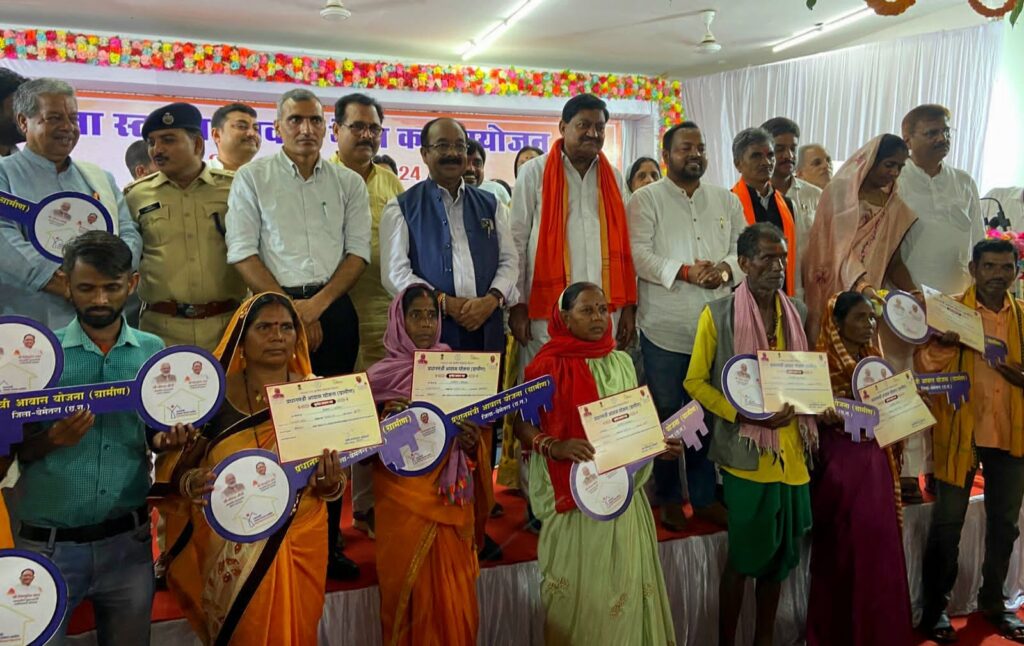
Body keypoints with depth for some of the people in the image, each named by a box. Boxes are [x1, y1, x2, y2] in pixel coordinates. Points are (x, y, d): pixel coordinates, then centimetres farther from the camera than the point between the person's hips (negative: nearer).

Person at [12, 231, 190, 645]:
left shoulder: (154, 352, 1)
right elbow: (13, 447, -2)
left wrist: (167, 440, -12)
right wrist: (51, 439, -22)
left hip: (128, 539, 2)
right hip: (47, 543, -2)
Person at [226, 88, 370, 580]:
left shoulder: (349, 183, 11)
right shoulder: (252, 178, 6)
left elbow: (359, 251, 5)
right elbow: (243, 252, -1)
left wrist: (318, 303, -8)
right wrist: (289, 307, -8)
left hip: (334, 310, 2)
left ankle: (328, 539, 14)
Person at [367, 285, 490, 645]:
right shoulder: (381, 376, -2)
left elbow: (474, 432, 12)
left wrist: (471, 442, -10)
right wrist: (386, 422, -20)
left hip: (450, 498, 2)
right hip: (404, 498, -2)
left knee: (454, 593, 6)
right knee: (412, 589, 5)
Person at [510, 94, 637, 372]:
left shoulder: (613, 177, 13)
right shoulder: (535, 172, 1)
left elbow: (623, 246, 12)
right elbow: (517, 242, 0)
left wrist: (629, 305, 8)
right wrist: (517, 304, -5)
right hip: (548, 311, -3)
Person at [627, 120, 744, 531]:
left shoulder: (726, 200, 14)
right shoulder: (646, 200, 0)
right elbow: (639, 254, -11)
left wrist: (725, 269, -13)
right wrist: (685, 272, -22)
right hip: (665, 330, -4)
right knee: (666, 416, 7)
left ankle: (705, 496, 25)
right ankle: (668, 498, 22)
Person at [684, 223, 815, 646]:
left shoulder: (796, 311, 7)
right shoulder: (717, 314, -9)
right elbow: (695, 382, -6)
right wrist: (745, 415, -17)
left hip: (791, 450, 5)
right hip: (745, 452, -5)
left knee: (780, 552, 15)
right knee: (745, 554, 5)